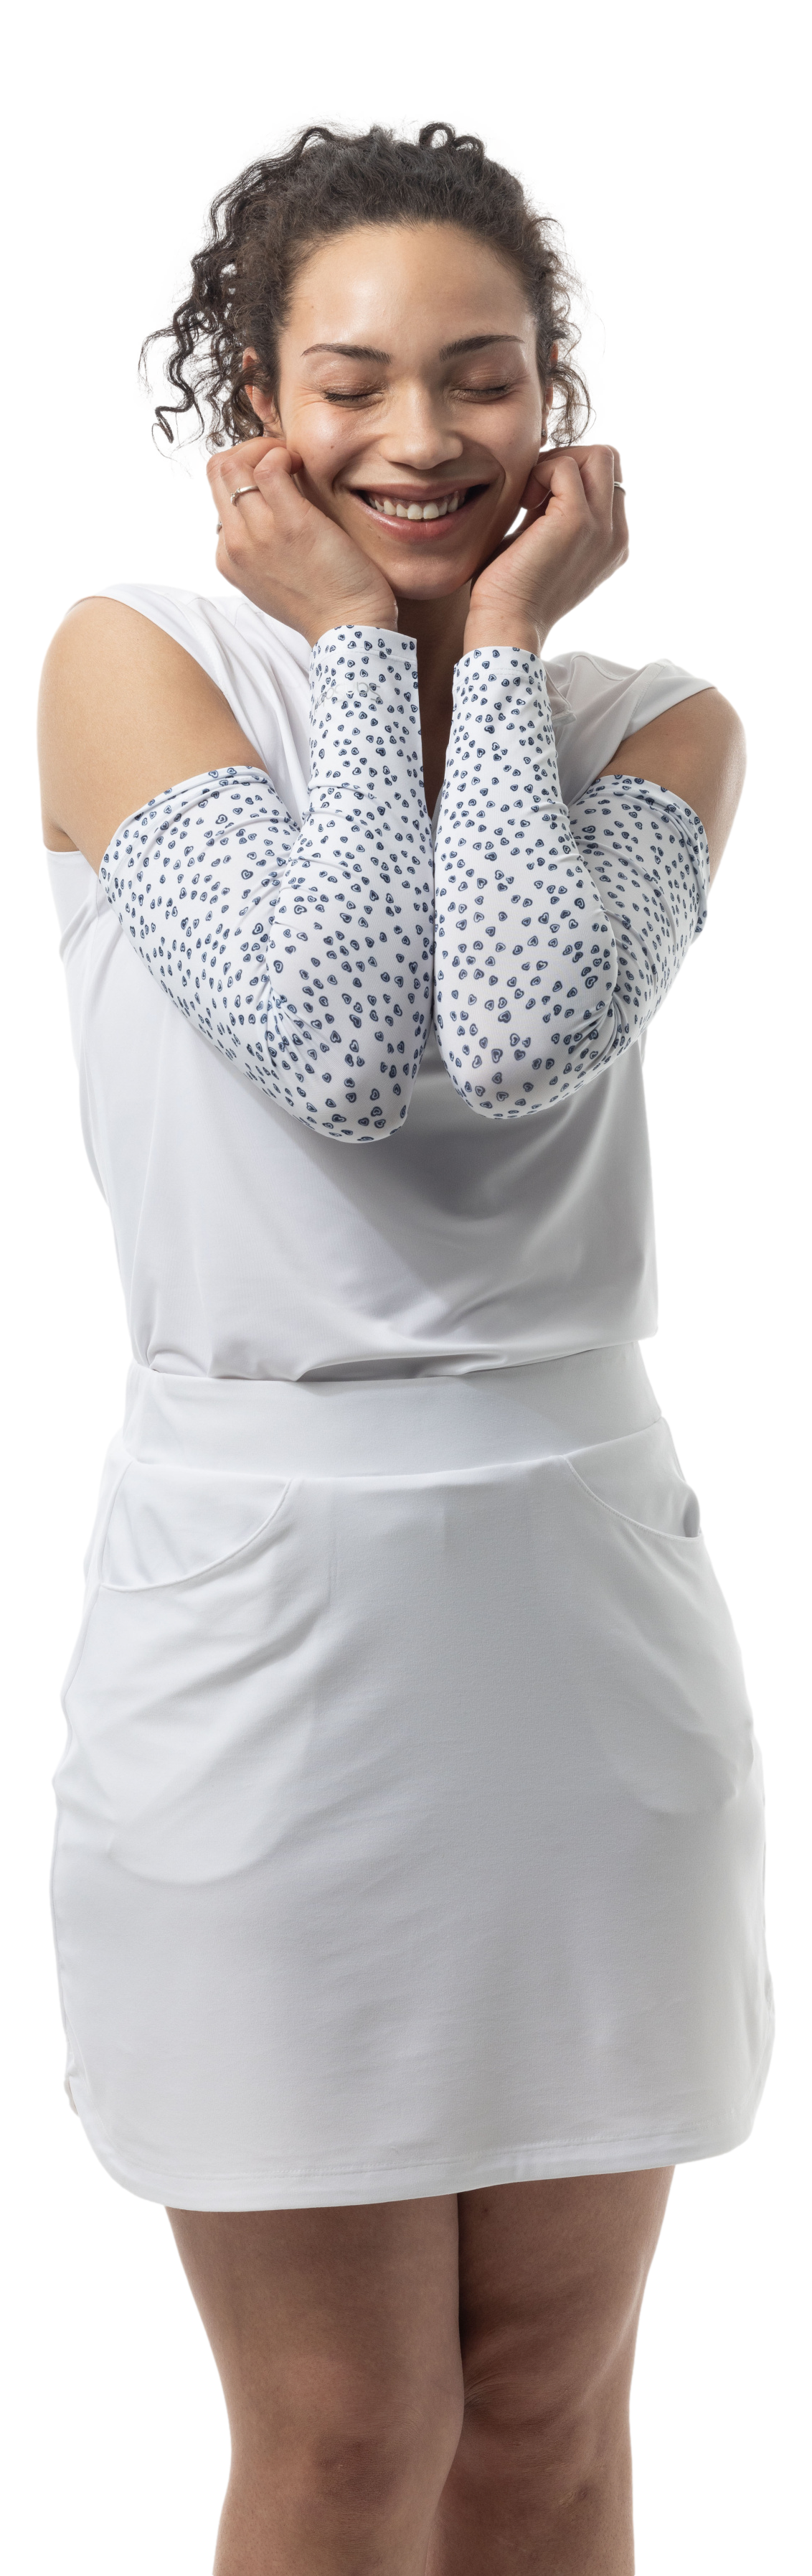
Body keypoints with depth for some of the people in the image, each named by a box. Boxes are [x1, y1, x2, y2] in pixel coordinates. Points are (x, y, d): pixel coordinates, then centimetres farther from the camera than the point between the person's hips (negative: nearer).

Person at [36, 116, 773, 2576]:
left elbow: (534, 1031, -16)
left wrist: (504, 635, -7)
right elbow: (340, 1039, -17)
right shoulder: (138, 664, -3)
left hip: (582, 1569, 3)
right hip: (266, 1578, -3)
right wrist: (355, 647, -8)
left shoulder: (657, 721, 6)